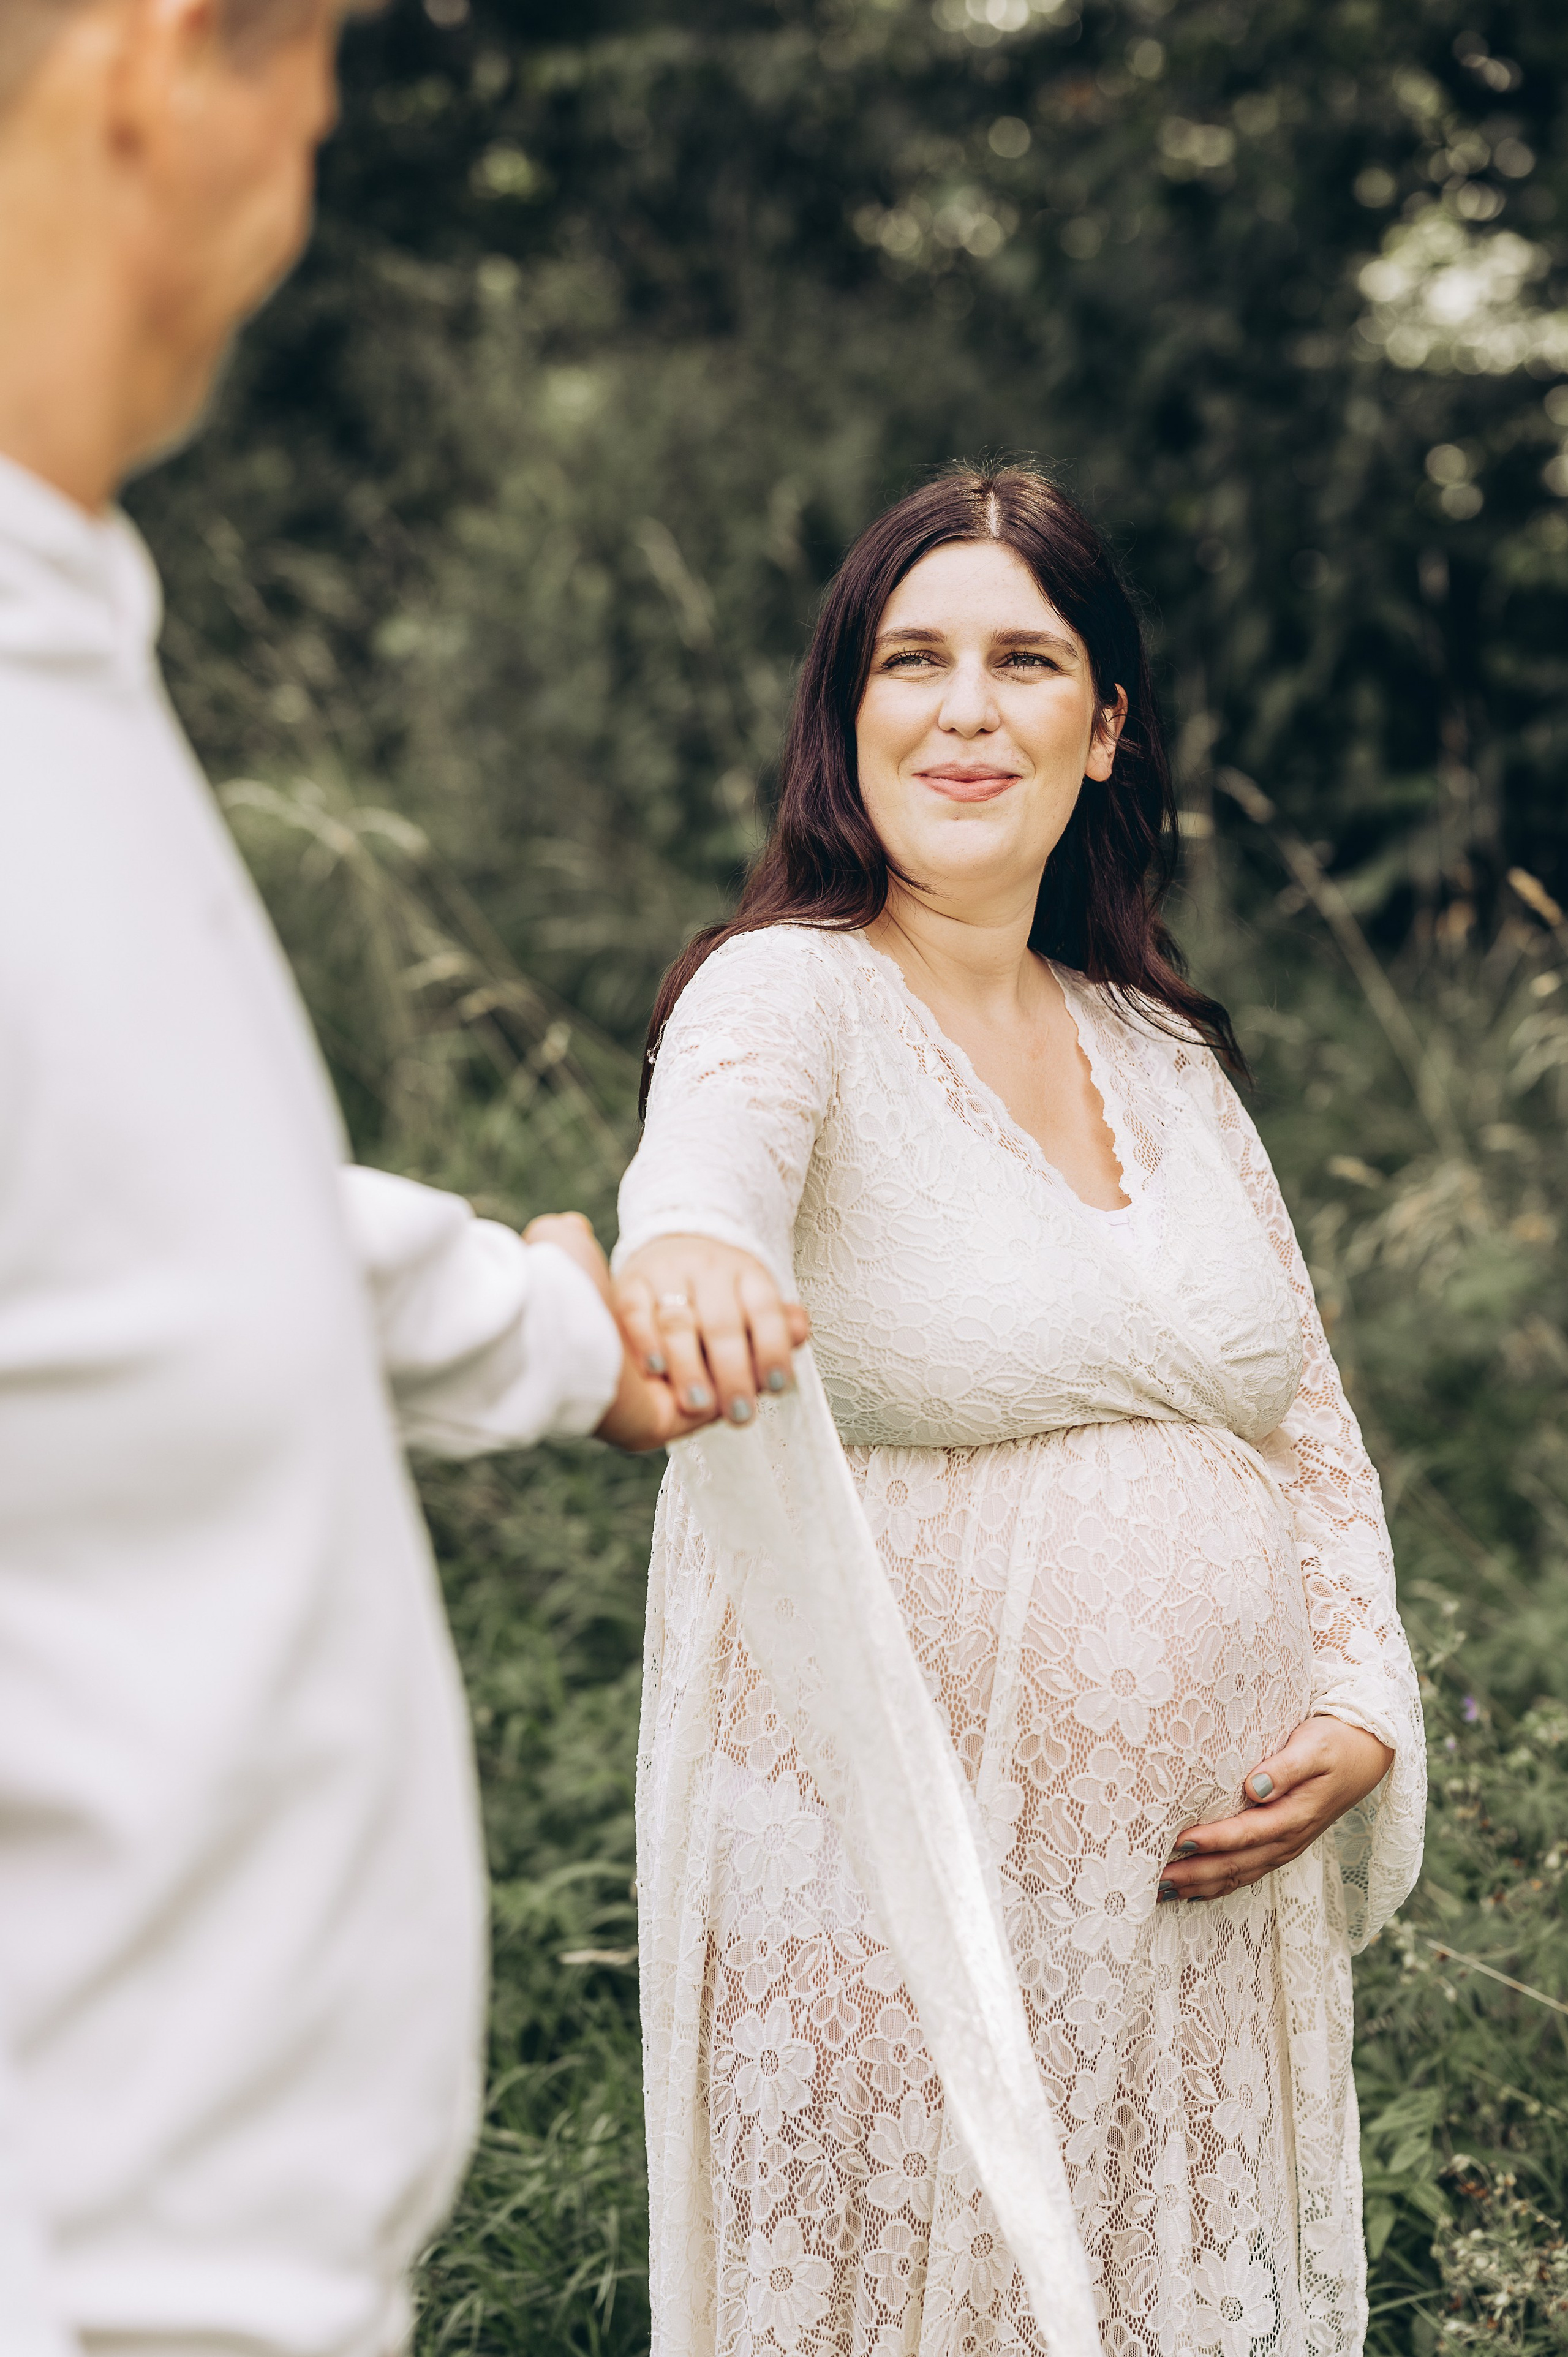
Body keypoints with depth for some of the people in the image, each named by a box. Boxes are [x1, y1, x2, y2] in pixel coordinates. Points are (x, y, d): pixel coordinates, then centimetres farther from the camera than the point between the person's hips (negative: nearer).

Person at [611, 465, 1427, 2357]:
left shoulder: (1167, 1055, 11)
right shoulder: (790, 993, -7)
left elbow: (1304, 1419, 16)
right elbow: (716, 1137, -31)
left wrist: (1362, 1706, 0)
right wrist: (687, 1242, -54)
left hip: (1206, 1885, 6)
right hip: (891, 1888, -5)